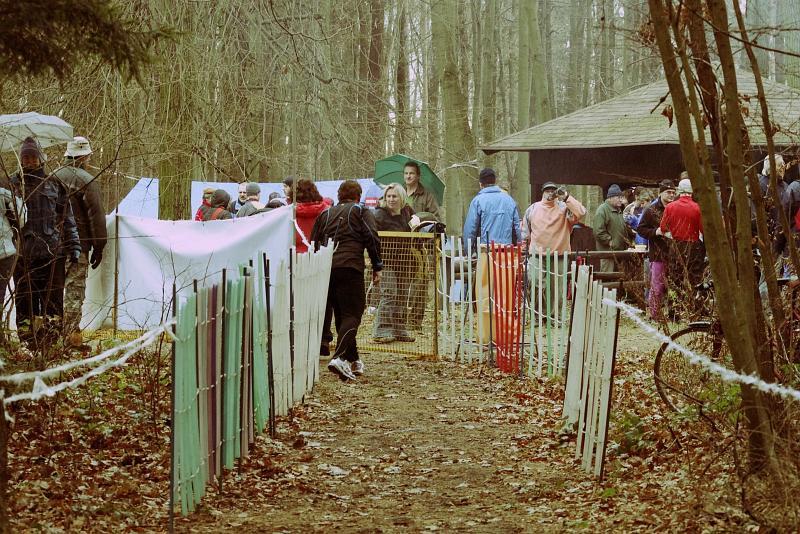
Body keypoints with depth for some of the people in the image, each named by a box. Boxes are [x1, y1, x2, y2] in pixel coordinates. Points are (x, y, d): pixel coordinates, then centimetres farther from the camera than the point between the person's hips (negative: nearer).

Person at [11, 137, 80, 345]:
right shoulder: (13, 184, 7)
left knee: (53, 296, 0)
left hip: (52, 250, 1)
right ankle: (26, 335, 7)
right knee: (25, 297, 2)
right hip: (23, 251, -1)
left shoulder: (54, 183, 10)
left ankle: (51, 333, 4)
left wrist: (73, 246, 6)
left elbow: (67, 218, 12)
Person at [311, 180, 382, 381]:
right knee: (352, 314, -7)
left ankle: (353, 360, 22)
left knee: (342, 314, 16)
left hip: (324, 268, 5)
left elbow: (313, 243, 20)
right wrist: (377, 267, 3)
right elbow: (372, 239, -2)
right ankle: (339, 357, -27)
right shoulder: (361, 212, 9)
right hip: (349, 266, -5)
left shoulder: (325, 214, 22)